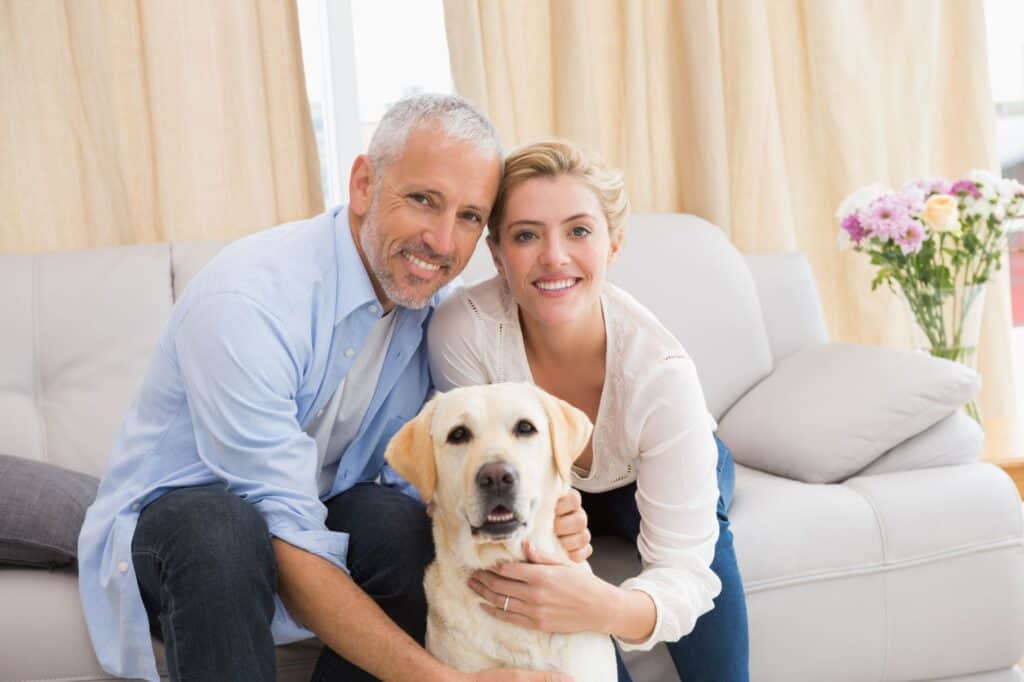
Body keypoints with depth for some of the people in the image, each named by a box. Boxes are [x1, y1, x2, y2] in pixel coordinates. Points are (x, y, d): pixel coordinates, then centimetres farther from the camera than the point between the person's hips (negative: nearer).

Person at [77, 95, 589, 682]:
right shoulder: (247, 300, -29)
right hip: (169, 519, -5)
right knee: (223, 526, -38)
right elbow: (290, 546, -31)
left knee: (398, 520, -27)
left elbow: (424, 479, -6)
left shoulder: (434, 300, -7)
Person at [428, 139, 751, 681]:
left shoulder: (660, 371, -37)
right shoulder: (463, 327, -35)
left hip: (658, 474, -1)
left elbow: (685, 571, -37)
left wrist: (609, 609, -59)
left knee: (700, 520, -32)